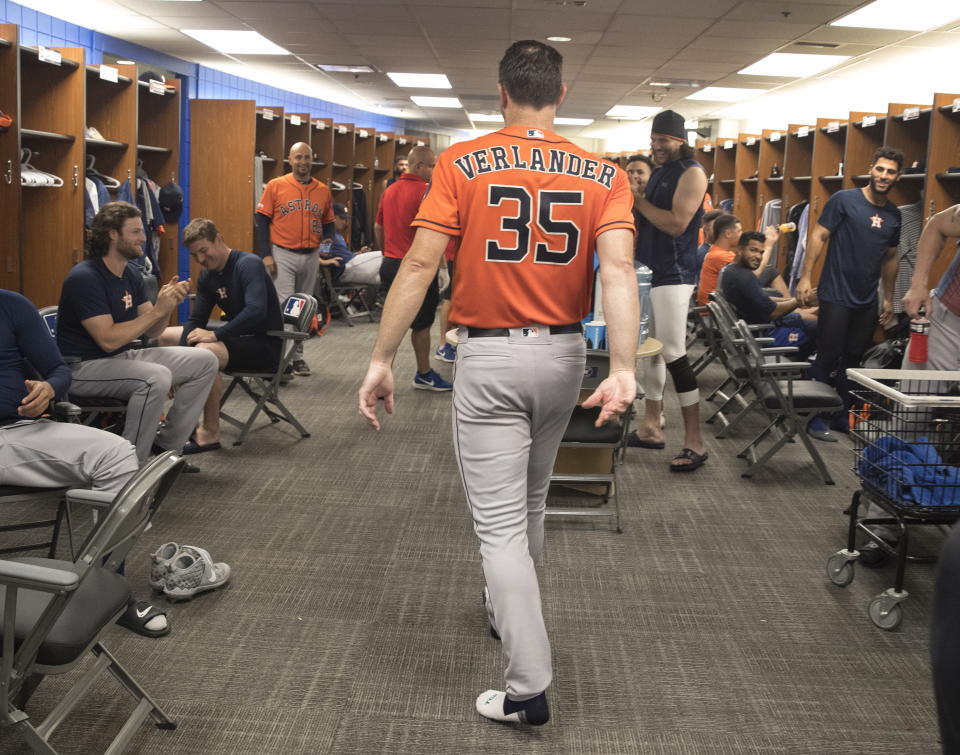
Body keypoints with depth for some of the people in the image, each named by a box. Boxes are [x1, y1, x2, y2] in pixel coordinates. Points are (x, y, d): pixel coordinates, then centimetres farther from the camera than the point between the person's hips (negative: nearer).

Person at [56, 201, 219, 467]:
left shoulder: (131, 275, 9)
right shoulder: (85, 278, -18)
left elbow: (152, 331, 10)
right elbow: (109, 340, -25)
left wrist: (167, 304, -11)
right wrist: (157, 310, -22)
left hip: (124, 356, 9)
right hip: (84, 366, -9)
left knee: (205, 362, -1)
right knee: (156, 377, -36)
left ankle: (165, 446, 5)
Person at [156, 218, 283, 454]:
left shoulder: (248, 265, -18)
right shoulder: (207, 276, 7)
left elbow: (256, 311, -32)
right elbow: (195, 321, 8)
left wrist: (216, 334, -31)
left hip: (265, 345, -9)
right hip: (238, 337, 9)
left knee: (205, 351, -36)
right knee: (164, 336, 12)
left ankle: (210, 434, -23)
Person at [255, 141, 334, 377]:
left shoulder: (323, 191, 8)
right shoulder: (275, 186, -1)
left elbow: (328, 224, 16)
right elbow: (262, 220, -2)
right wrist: (266, 254, -9)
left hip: (311, 257, 4)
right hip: (283, 255, -4)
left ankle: (297, 356, 20)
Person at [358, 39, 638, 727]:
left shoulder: (463, 164, -6)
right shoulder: (603, 176, 0)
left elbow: (420, 265, -12)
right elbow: (617, 270, -14)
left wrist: (382, 359, -8)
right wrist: (624, 370, -21)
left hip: (490, 357, -4)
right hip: (562, 354, 4)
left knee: (500, 521, 1)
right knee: (530, 498, 26)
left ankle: (529, 689, 0)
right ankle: (507, 609, 48)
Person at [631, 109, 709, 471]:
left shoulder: (692, 172, -9)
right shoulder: (659, 172, 18)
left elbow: (676, 223, -20)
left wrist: (638, 201, -13)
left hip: (673, 275, -9)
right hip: (648, 271, 9)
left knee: (673, 353, -10)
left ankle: (695, 442, -5)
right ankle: (651, 427, 20)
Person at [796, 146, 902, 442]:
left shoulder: (893, 214, 10)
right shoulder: (844, 200, -6)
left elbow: (890, 257, 18)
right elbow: (819, 236, -8)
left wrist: (889, 298, 18)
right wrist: (806, 278, -15)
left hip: (867, 301, 5)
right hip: (836, 296, -5)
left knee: (853, 359, 11)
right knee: (829, 356, -2)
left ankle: (842, 415, 21)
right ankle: (815, 417, 7)